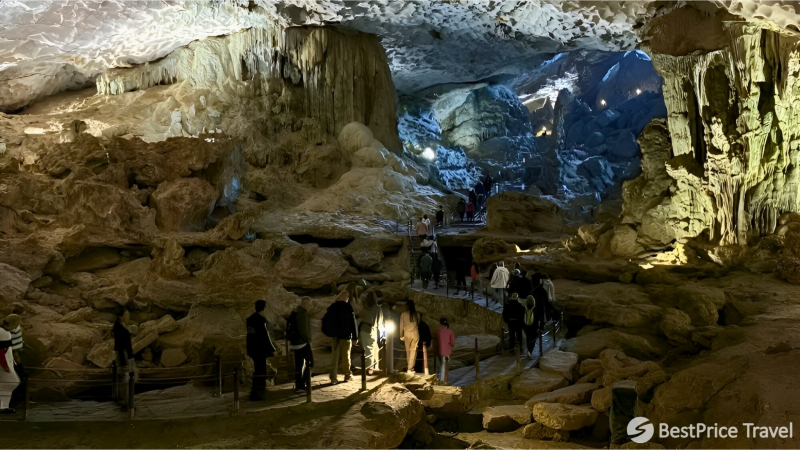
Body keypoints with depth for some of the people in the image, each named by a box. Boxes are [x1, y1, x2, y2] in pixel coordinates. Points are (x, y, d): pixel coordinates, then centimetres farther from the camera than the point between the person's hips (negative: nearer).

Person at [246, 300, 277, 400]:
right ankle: (255, 394, 1)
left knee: (258, 371, 21)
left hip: (253, 349, 9)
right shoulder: (261, 320, -19)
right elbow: (266, 336, -17)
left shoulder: (251, 318, 8)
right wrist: (272, 349, -10)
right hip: (260, 350, -9)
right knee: (260, 372, -2)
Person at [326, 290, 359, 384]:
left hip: (335, 336, 3)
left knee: (335, 357, 6)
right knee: (346, 357, 10)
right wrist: (355, 338, -3)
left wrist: (331, 334, 20)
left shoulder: (332, 307, 3)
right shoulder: (349, 308, -10)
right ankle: (347, 375, 23)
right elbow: (353, 323, -9)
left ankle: (333, 378, 1)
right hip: (346, 336, -3)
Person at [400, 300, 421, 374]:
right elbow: (418, 323, 8)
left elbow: (401, 325, -1)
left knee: (408, 350, 14)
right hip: (415, 334, 0)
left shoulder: (403, 314, -3)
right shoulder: (417, 314, -1)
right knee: (413, 351, 1)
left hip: (407, 334, 0)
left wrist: (401, 335, 6)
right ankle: (410, 368, -4)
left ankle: (410, 366, 23)